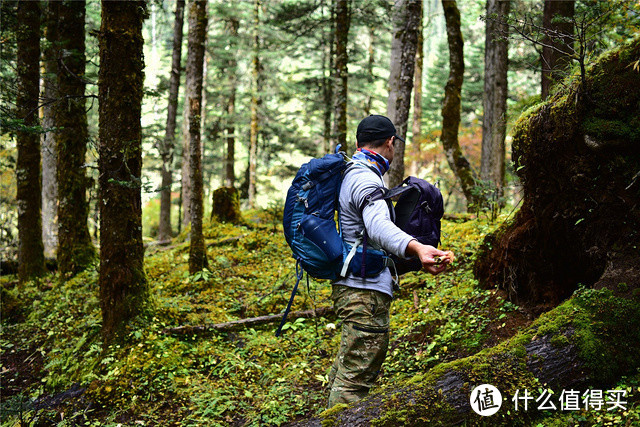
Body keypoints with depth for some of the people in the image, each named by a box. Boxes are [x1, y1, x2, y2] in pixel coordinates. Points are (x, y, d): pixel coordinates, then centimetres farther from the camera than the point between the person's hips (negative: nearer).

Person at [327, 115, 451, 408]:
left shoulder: (350, 175, 17)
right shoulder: (366, 180, -17)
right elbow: (378, 226, -37)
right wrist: (415, 248, -55)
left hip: (352, 287, 11)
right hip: (365, 290, -11)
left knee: (345, 371, 20)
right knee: (356, 377, -10)